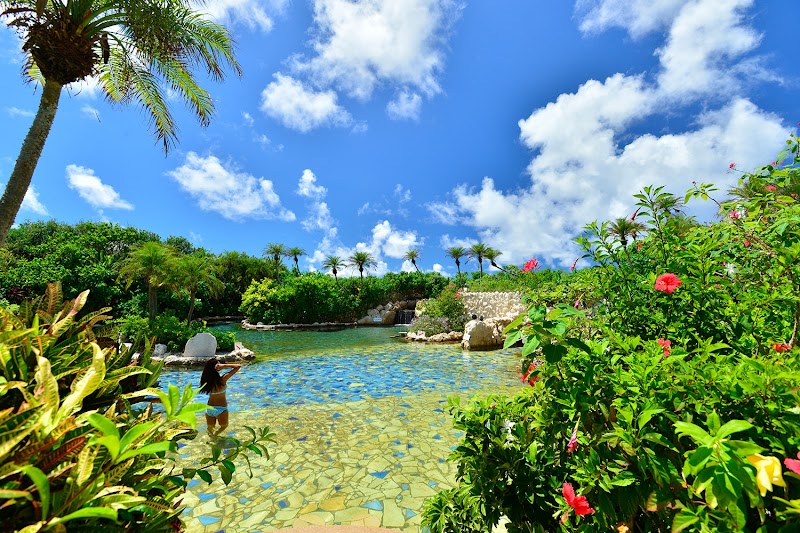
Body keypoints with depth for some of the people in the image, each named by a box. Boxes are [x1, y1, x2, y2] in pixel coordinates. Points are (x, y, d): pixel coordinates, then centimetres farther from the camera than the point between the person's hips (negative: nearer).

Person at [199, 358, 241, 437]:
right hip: (221, 409, -4)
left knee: (210, 427, 30)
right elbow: (238, 366, -23)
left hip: (209, 409, 5)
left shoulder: (206, 379, -11)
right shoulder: (223, 379, -24)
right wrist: (224, 365, -24)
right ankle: (214, 435, 7)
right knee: (224, 426, 22)